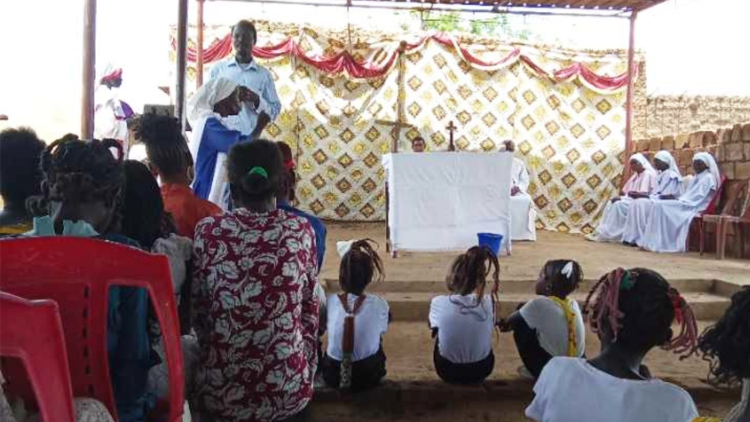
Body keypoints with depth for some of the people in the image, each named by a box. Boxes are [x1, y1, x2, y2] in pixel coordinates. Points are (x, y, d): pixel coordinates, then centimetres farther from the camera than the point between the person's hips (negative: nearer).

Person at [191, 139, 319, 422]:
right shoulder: (301, 231, -7)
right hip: (288, 391, 1)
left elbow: (197, 312, 0)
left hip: (222, 390, -1)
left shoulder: (208, 231, -9)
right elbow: (309, 310, 1)